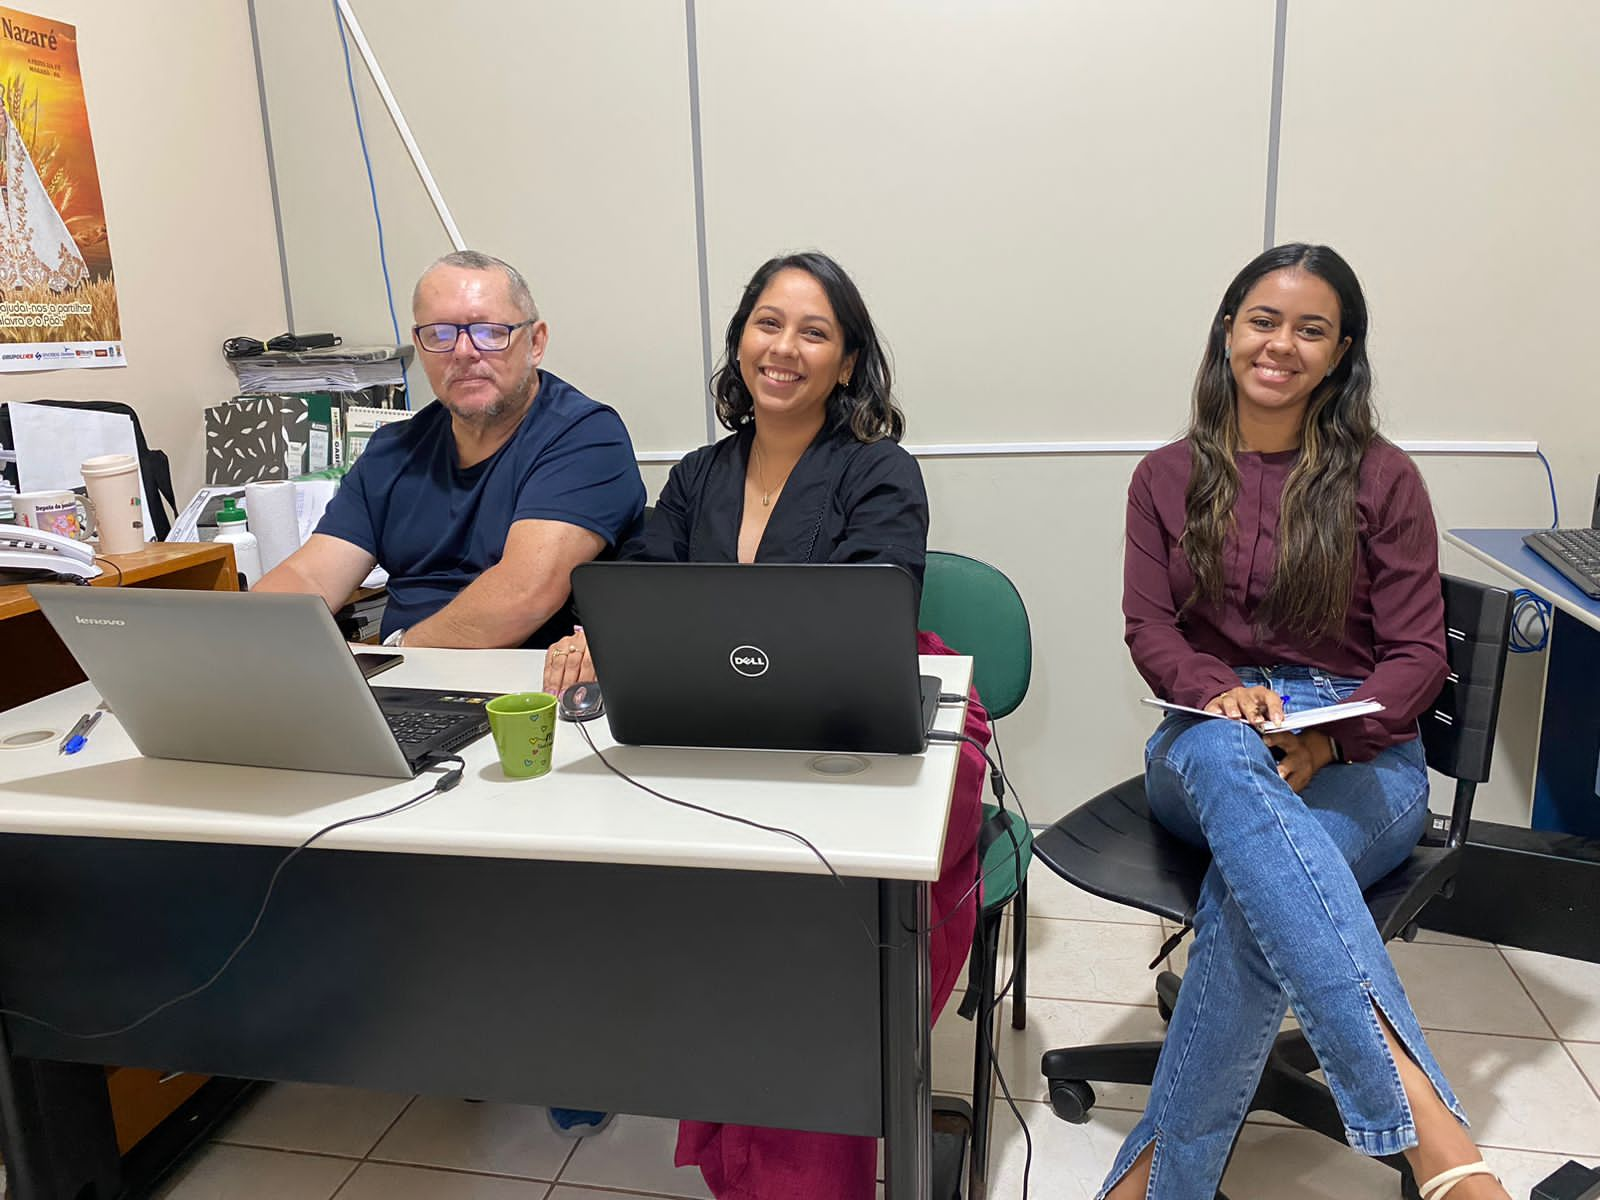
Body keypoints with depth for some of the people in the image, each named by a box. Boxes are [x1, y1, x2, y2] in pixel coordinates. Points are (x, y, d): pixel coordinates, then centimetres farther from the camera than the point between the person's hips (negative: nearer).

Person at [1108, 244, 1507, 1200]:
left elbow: (1419, 654, 1)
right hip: (1206, 740, 1)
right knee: (1229, 759, -41)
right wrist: (1220, 692, -20)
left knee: (1249, 889, -37)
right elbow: (1150, 629, 4)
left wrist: (1325, 738, -20)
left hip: (1357, 757, 0)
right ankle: (1417, 1104, -48)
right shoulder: (1168, 478, 12)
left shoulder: (1382, 478, 5)